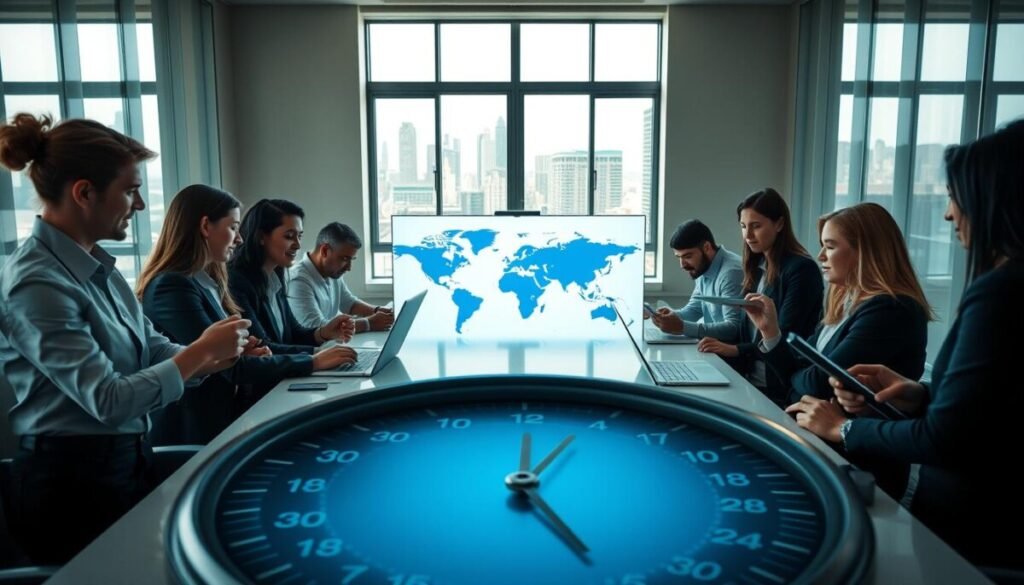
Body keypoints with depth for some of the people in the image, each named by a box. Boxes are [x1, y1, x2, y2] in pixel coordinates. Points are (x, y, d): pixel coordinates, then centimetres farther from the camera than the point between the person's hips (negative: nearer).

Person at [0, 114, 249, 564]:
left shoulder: (97, 265, 5)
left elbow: (151, 348, 7)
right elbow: (109, 401, -25)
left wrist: (215, 356, -11)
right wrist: (201, 351, -17)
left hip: (130, 462, 9)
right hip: (73, 483, -8)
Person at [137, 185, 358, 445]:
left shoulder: (207, 282, 14)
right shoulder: (172, 287, -17)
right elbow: (229, 367, -23)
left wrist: (243, 352, -8)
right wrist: (312, 362, -18)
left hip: (222, 418, 8)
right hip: (192, 433, -8)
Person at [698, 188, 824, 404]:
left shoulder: (802, 269, -10)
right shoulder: (757, 267, 12)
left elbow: (785, 340, -14)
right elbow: (750, 331, 9)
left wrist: (736, 350, -24)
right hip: (750, 381, 6)